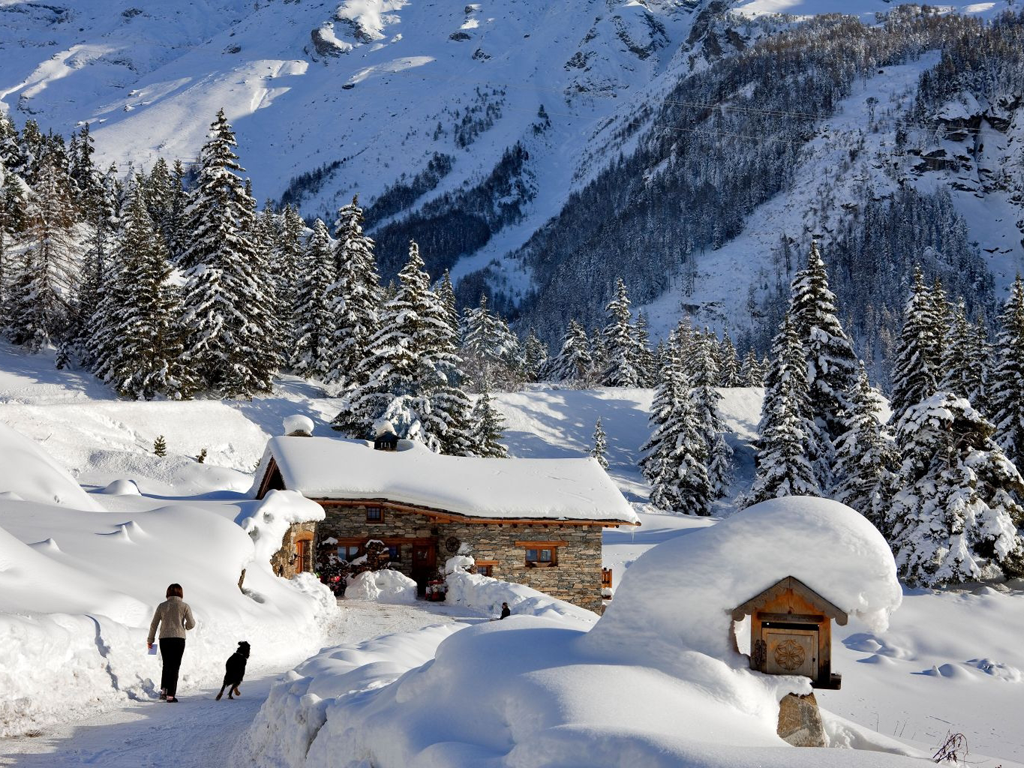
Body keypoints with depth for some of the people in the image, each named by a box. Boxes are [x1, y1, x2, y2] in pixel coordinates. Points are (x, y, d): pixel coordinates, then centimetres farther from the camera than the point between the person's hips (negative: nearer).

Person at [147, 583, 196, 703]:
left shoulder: (162, 606, 5)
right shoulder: (184, 606, -1)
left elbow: (154, 624, 6)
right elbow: (191, 623, -3)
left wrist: (150, 640, 15)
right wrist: (186, 626, 20)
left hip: (164, 639, 2)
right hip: (179, 639, -2)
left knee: (166, 665, 18)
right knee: (175, 666, 3)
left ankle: (163, 690, 5)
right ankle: (170, 695, -2)